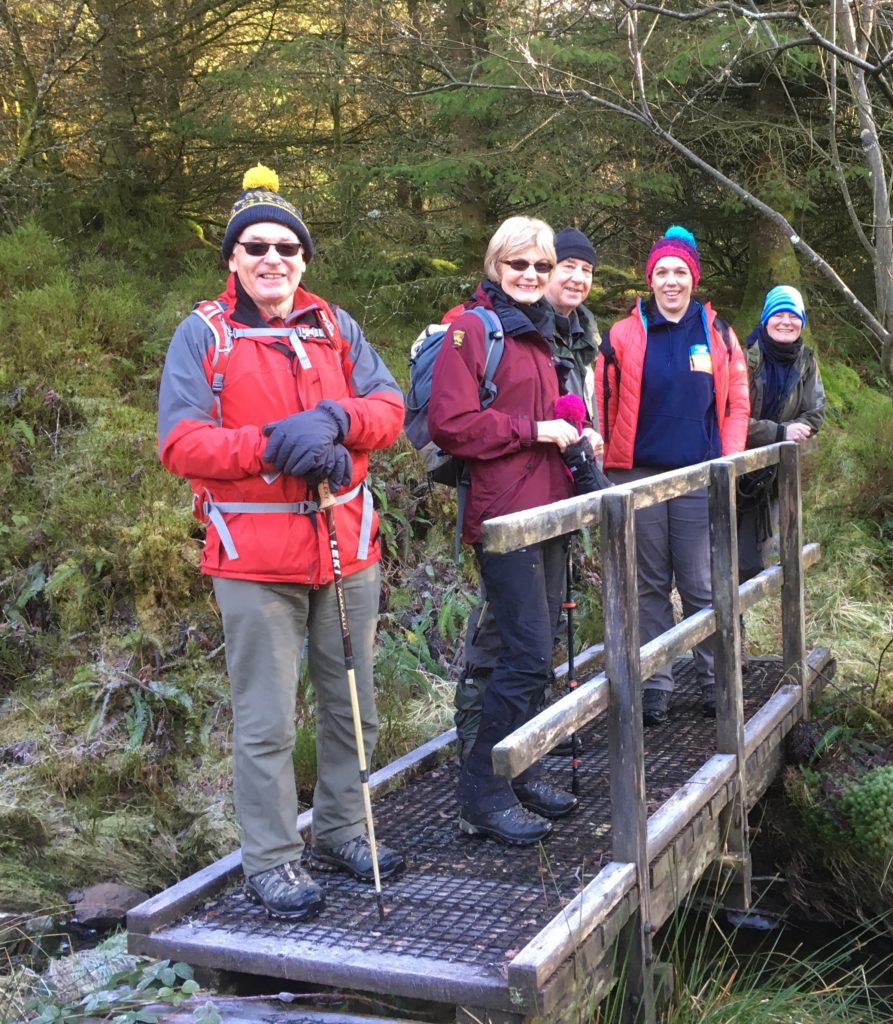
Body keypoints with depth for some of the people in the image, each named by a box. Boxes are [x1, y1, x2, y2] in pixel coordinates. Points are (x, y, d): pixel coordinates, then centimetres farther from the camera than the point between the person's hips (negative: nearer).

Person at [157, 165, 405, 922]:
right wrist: (272, 446, -21)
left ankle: (342, 830, 32)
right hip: (255, 557, -4)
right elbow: (180, 442, -10)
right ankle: (271, 861, 14)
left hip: (347, 547, 5)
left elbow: (390, 407, 3)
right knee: (267, 722, 0)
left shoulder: (336, 327, 10)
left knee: (352, 706, 15)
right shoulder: (203, 334, -2)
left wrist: (335, 419, -18)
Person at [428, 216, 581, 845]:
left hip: (547, 508, 9)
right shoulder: (473, 330, -8)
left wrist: (572, 434, 13)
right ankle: (482, 795, 0)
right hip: (503, 513, -9)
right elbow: (451, 423, -17)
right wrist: (534, 430, -15)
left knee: (536, 649, 12)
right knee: (530, 653, -11)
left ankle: (519, 774, 24)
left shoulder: (538, 333, 20)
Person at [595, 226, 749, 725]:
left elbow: (736, 404, 9)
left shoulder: (718, 334, 7)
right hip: (639, 478, 0)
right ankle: (656, 684, 14)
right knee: (650, 586, 7)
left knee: (703, 586, 1)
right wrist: (608, 466, -1)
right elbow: (604, 404, 6)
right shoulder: (623, 336, 4)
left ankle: (715, 679, 14)